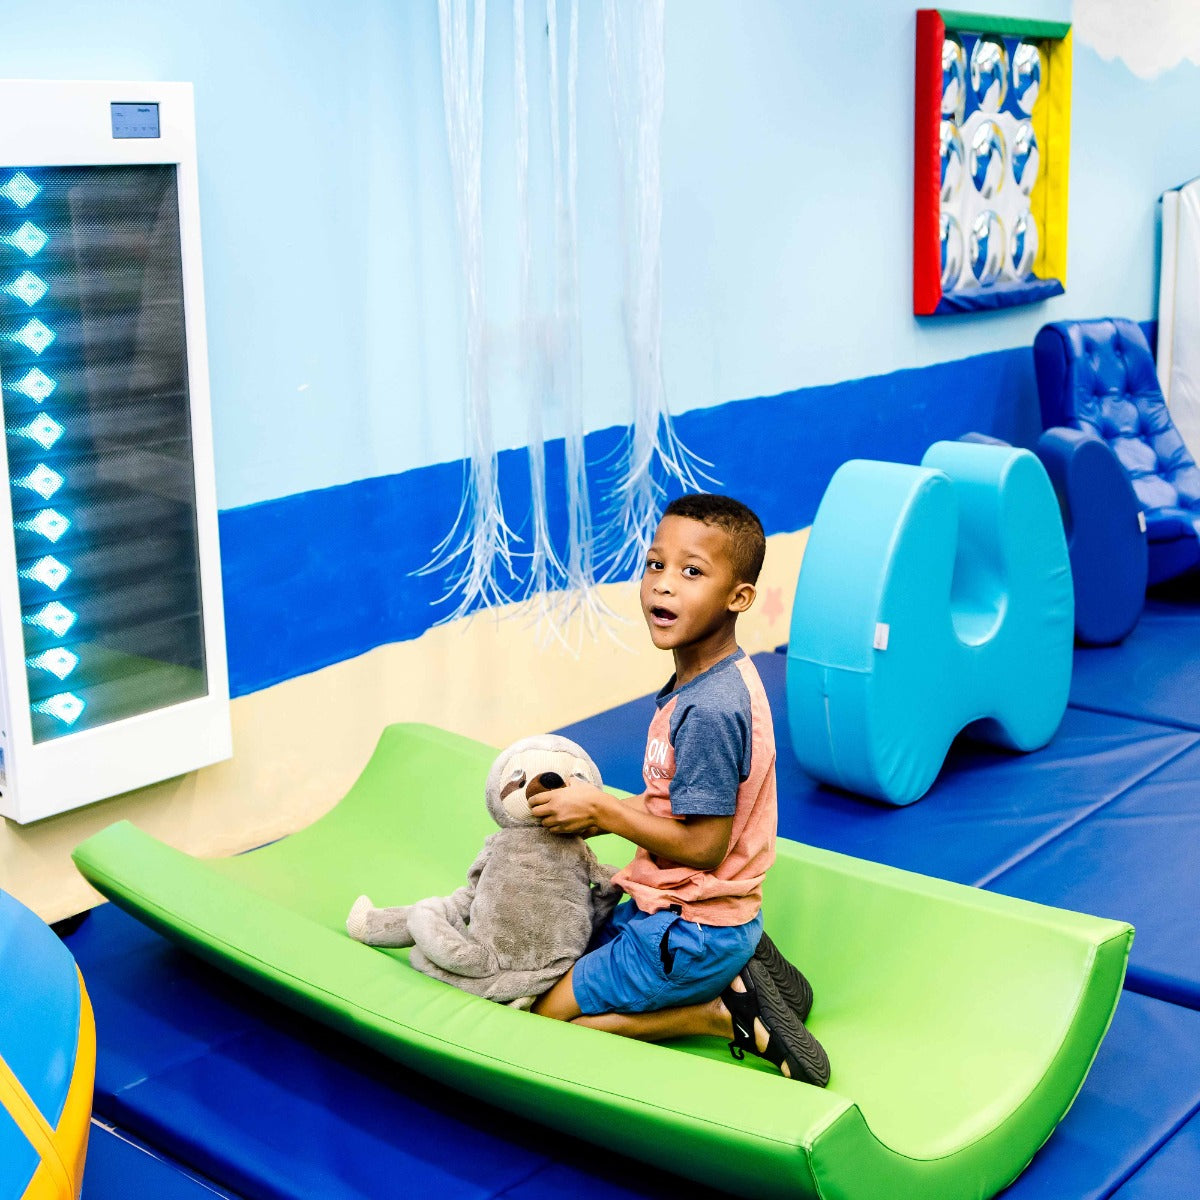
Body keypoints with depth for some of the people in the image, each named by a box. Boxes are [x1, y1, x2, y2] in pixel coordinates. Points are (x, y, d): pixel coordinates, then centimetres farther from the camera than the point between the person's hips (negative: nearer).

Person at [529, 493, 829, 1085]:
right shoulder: (716, 679, 2)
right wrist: (597, 809, 2)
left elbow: (703, 845, -25)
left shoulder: (709, 710, -28)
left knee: (545, 1014, 0)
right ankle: (743, 972, 11)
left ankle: (726, 1014, -2)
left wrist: (600, 810, -14)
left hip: (693, 934, -9)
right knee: (572, 954, 25)